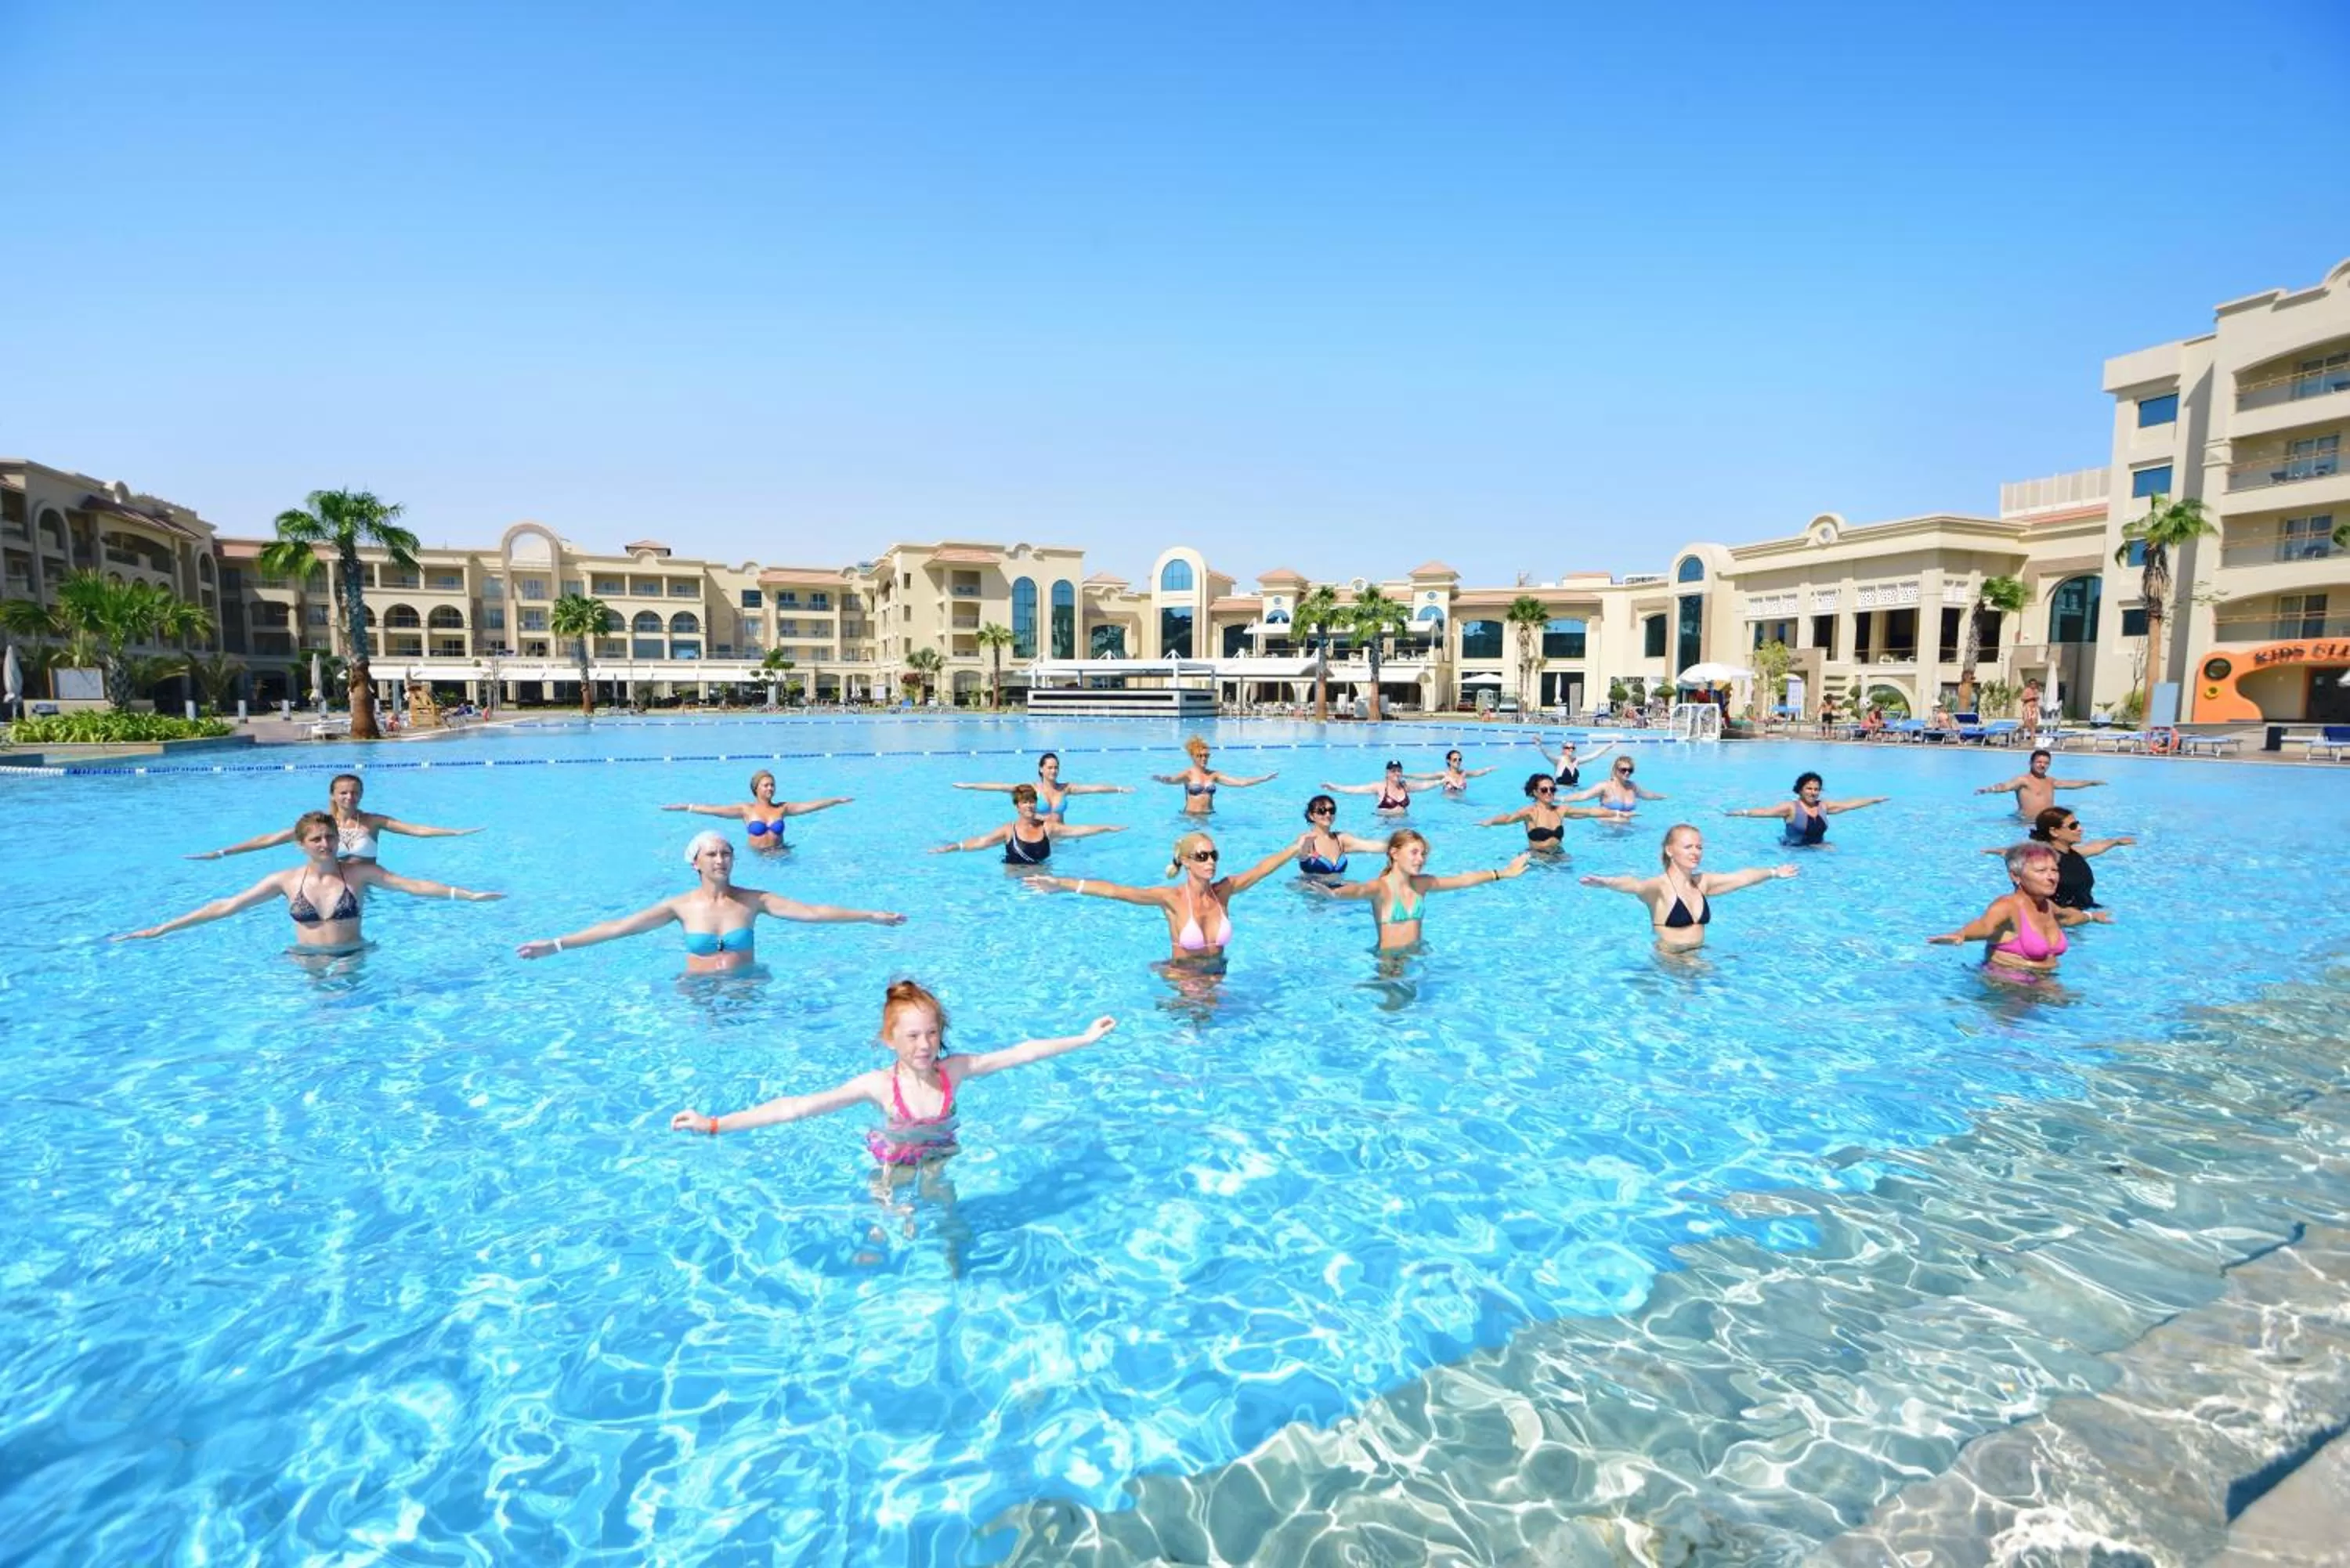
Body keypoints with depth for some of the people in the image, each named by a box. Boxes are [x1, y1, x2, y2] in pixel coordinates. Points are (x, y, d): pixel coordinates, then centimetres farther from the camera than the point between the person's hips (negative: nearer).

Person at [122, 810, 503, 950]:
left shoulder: (359, 871, -5)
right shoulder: (287, 880, 0)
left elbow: (414, 885, -13)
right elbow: (225, 906, 6)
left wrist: (469, 895, -24)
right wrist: (161, 929, 5)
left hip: (352, 954, -1)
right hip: (306, 957, 2)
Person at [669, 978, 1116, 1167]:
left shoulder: (954, 1071, -20)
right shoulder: (879, 1084, -28)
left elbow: (1020, 1053, -18)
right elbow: (797, 1107, -34)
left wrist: (1083, 1039, -17)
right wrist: (715, 1125, -40)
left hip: (940, 1158, 2)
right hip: (893, 1165, -2)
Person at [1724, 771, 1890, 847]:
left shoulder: (1824, 806, 6)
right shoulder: (1790, 808, -12)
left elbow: (1849, 804, 15)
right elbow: (1766, 811, -24)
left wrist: (1875, 800, 20)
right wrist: (1743, 813, -38)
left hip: (1819, 847, 4)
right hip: (1794, 850, -4)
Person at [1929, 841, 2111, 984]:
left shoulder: (2047, 905, 10)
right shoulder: (2007, 905, -18)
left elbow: (2066, 916, 38)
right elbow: (1985, 924, -42)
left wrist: (2091, 916, 55)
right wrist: (1960, 935, -64)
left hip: (2043, 981, 8)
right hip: (2005, 983, -8)